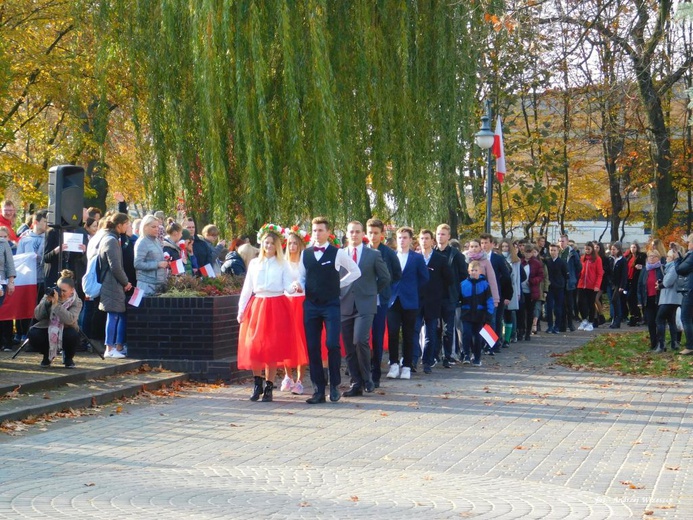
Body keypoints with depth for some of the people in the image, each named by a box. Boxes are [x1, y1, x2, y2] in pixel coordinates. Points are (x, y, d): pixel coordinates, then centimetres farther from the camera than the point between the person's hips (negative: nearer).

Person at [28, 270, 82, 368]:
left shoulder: (76, 302, -13)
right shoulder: (49, 296, -6)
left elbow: (69, 320, -32)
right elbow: (37, 316, -13)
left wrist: (56, 304, -35)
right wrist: (47, 302, -26)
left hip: (65, 331, -2)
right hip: (47, 330, 2)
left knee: (73, 335, -35)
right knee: (33, 333, -27)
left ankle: (68, 357, 1)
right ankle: (47, 355, 6)